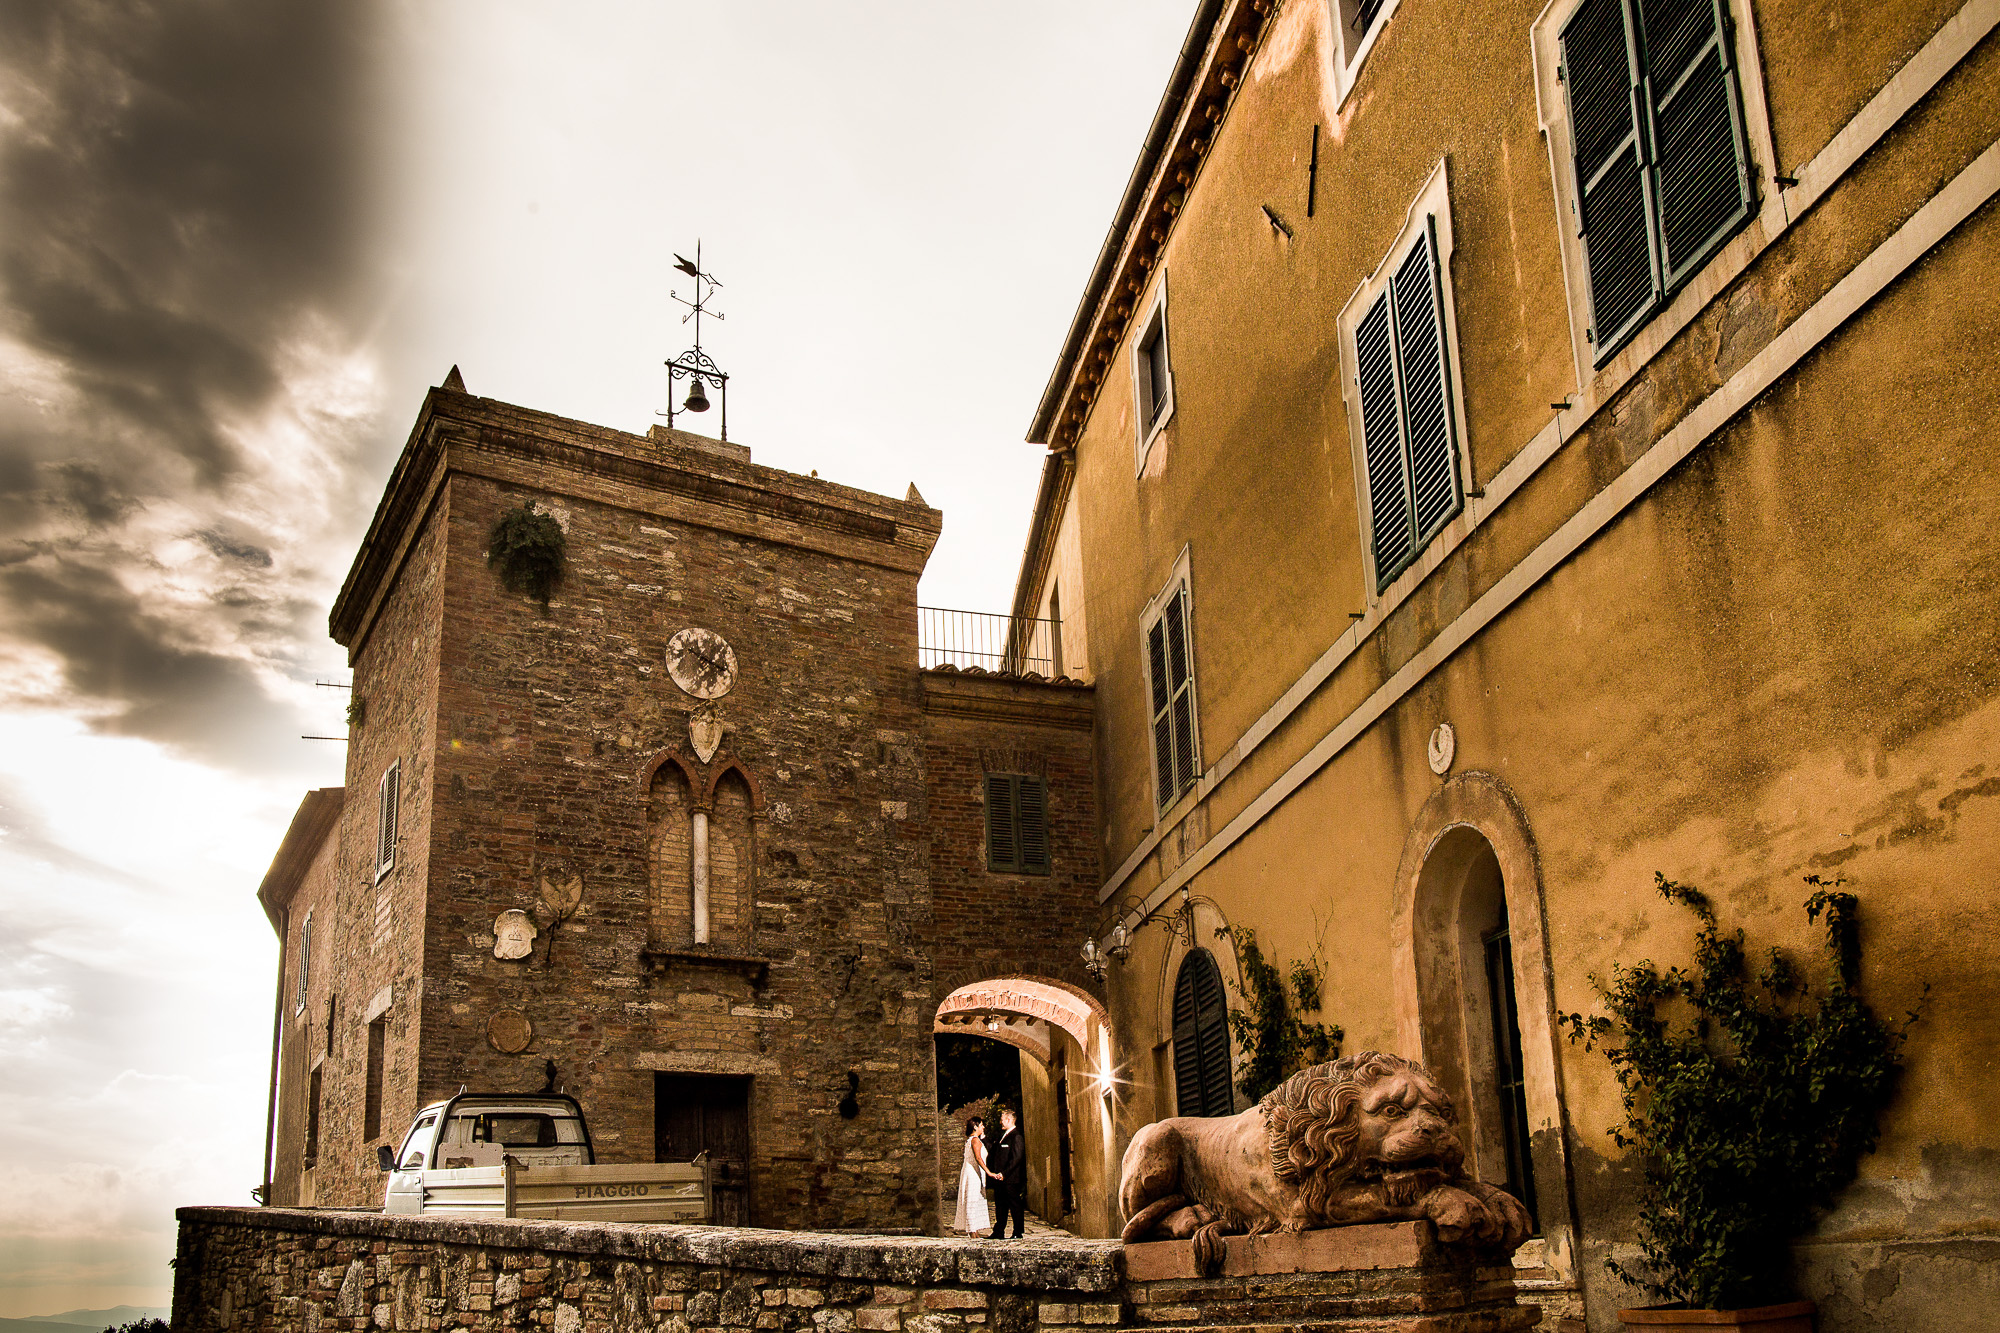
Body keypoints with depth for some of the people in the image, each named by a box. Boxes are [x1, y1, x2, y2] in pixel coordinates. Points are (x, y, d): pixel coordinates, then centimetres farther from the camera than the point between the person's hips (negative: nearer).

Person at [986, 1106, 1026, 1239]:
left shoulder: (1016, 1137, -12)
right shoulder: (1003, 1135, 16)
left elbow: (1016, 1158, -19)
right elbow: (994, 1155, 23)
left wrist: (1004, 1174, -20)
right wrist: (992, 1171, 10)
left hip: (1011, 1179, -9)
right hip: (1001, 1178, 9)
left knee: (1015, 1206, -1)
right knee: (1000, 1206, 12)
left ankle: (1018, 1233, 5)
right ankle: (998, 1232, 18)